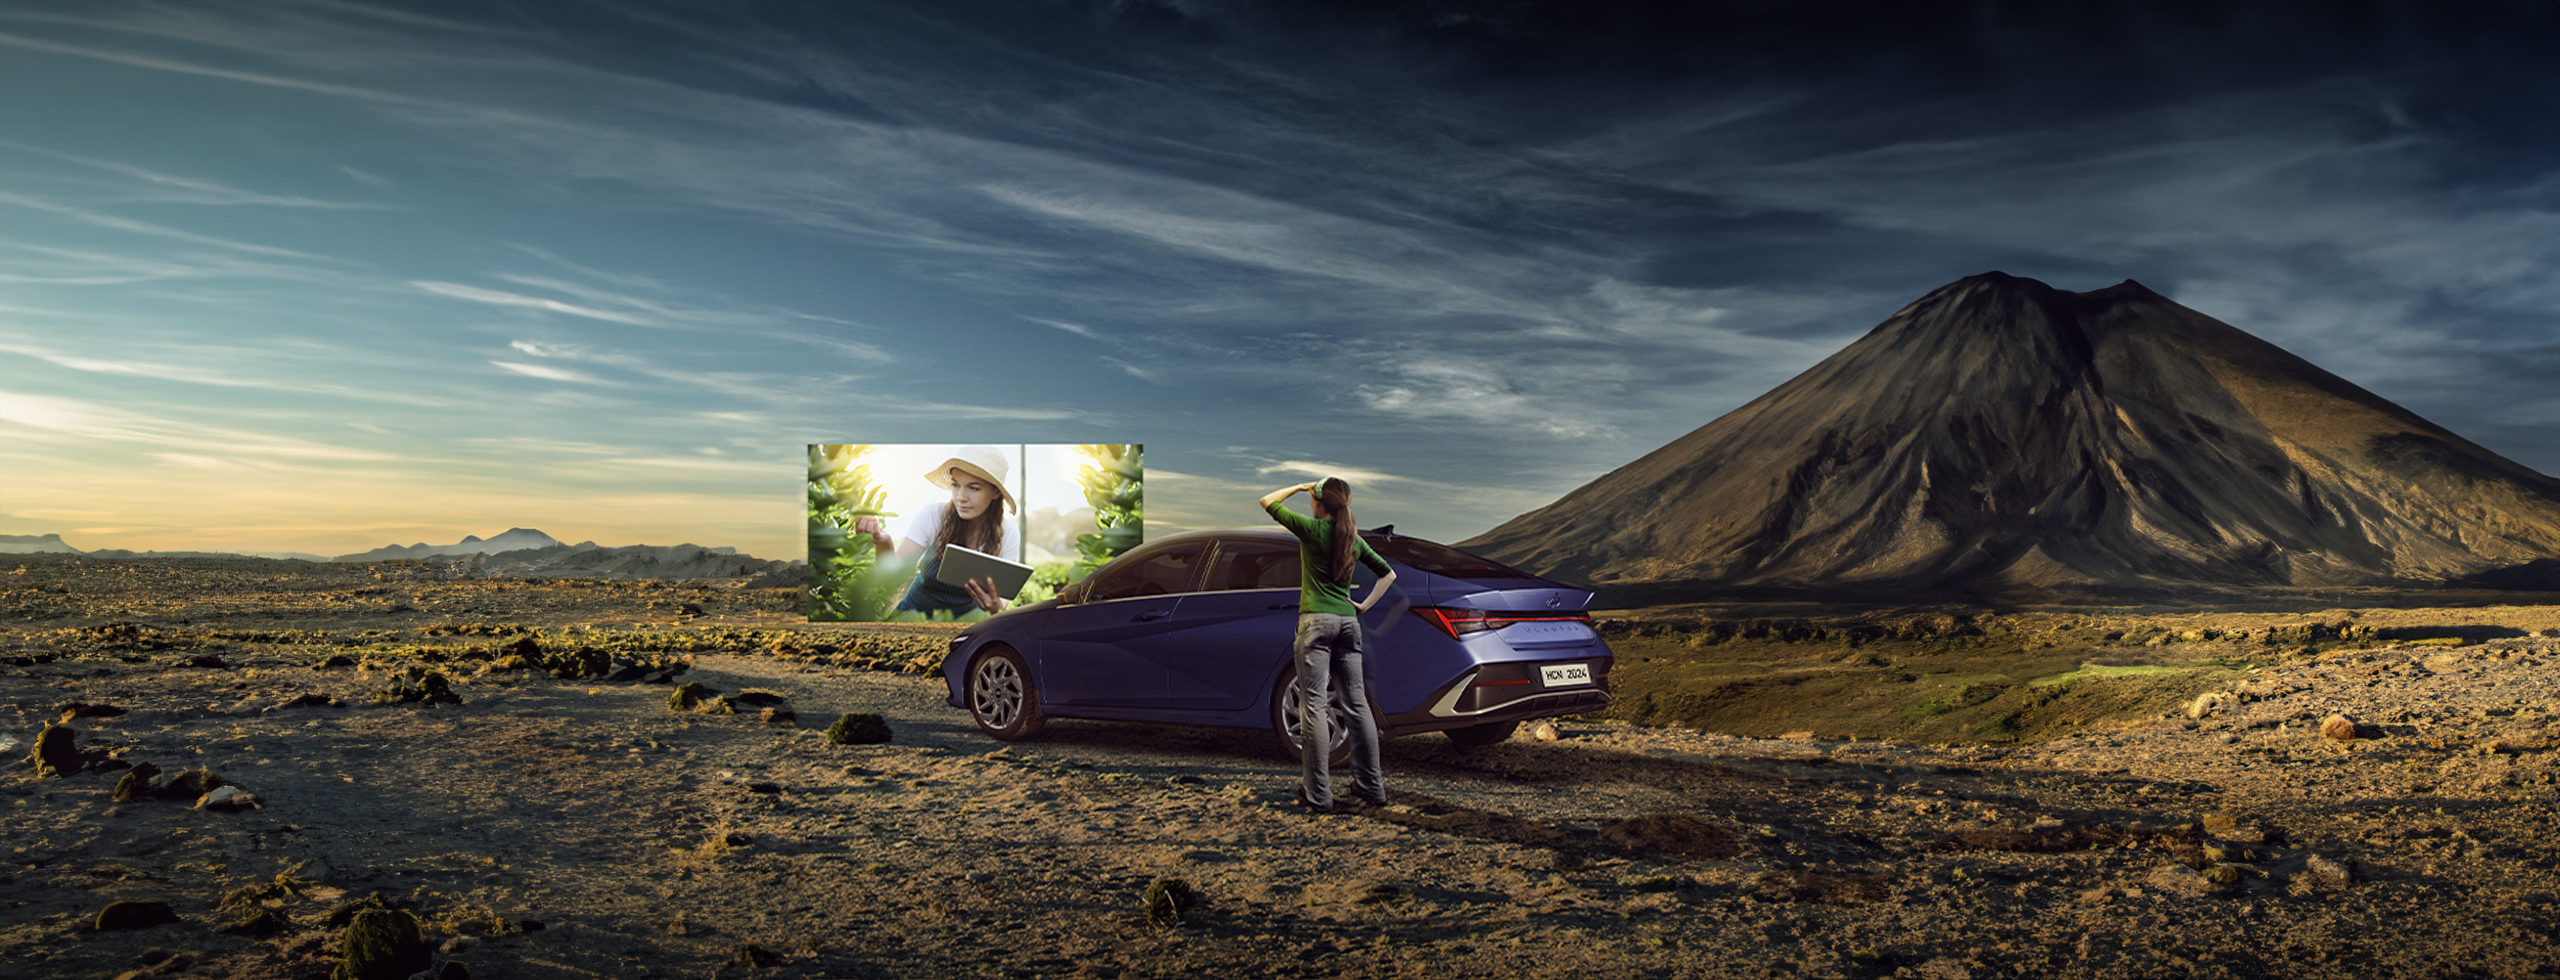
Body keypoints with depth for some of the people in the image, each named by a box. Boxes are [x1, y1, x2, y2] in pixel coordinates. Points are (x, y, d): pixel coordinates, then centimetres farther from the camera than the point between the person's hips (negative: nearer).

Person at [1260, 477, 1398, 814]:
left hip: (1316, 619, -6)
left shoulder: (1312, 529, -5)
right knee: (1356, 704, 10)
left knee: (1313, 704, -5)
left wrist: (1299, 486, 13)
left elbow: (1267, 502, 5)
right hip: (1348, 621, 6)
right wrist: (1365, 605, 15)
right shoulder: (1354, 539, 11)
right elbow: (1388, 574, 19)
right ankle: (1371, 786, 16)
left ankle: (1318, 794, -7)